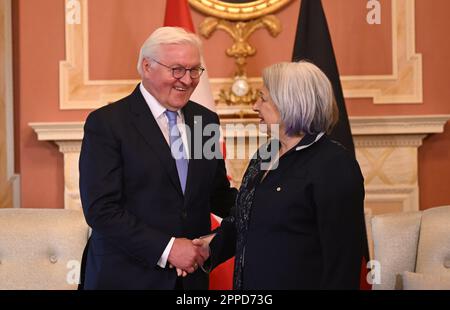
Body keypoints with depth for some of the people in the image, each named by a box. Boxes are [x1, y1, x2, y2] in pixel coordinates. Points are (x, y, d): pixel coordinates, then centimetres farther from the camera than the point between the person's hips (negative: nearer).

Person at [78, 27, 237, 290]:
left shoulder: (206, 119, 6)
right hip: (126, 276, -5)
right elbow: (101, 209, -16)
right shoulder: (106, 123, -10)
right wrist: (165, 248, -21)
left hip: (191, 275, 5)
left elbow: (218, 194, 11)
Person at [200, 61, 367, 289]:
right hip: (250, 282, 8)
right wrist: (214, 244, 1)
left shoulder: (334, 165, -17)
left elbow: (343, 257, -20)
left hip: (300, 281, -8)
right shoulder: (264, 155, 10)